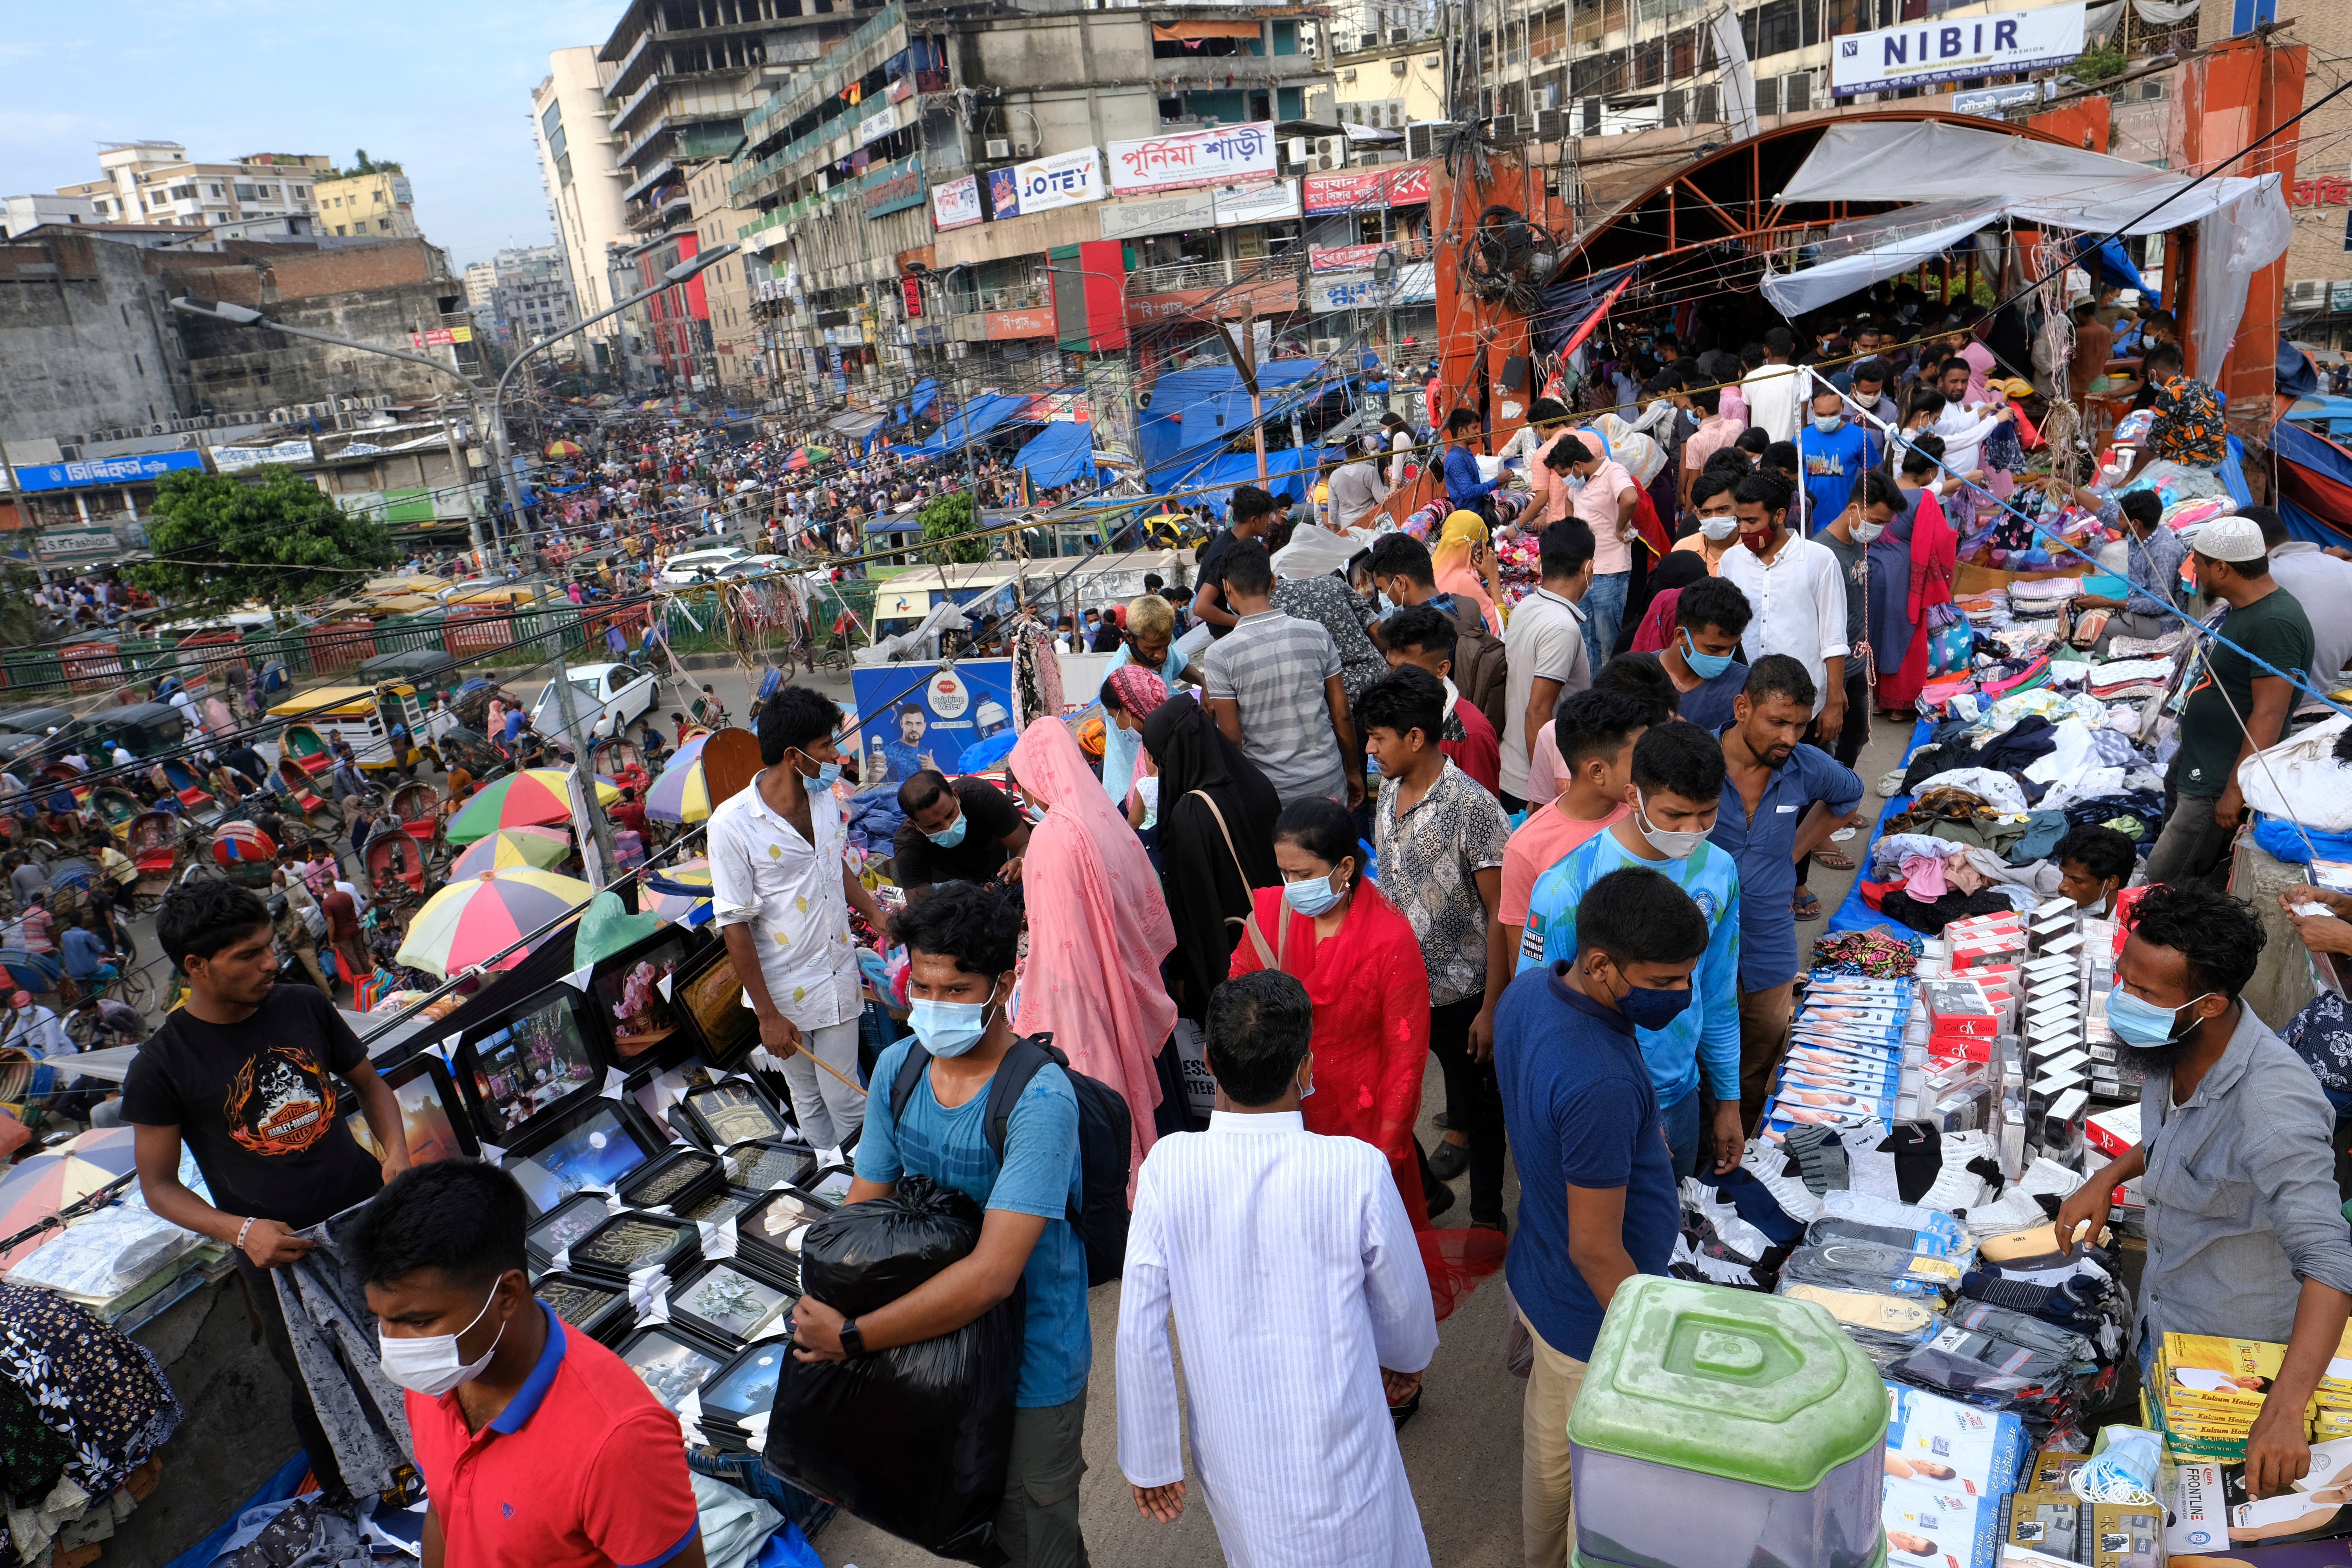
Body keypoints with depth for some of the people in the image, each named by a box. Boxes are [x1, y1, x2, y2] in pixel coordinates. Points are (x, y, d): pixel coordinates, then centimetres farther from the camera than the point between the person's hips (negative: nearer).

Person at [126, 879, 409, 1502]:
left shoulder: (305, 1006, -2)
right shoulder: (161, 1065, -12)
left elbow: (368, 1082, 11)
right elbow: (159, 1186, -5)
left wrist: (396, 1151, -7)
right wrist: (241, 1230, -21)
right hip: (280, 1252, -3)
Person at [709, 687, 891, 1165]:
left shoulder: (825, 798, -2)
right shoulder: (733, 823, -20)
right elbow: (734, 925, -16)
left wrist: (877, 915, 4)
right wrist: (767, 1015, -13)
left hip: (840, 977, 3)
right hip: (785, 992, -3)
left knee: (844, 1096, 9)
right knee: (807, 1098, 17)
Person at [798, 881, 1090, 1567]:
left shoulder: (1039, 1099, -29)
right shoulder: (898, 1067, -7)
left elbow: (993, 1273, -33)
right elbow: (863, 1209, 0)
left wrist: (852, 1338, -28)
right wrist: (822, 1314, -16)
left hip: (1030, 1358, -6)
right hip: (935, 1336, 6)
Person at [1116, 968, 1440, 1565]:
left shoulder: (1168, 1168, -20)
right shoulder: (1357, 1170, -24)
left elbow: (1139, 1331, -13)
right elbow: (1402, 1308, -7)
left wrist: (1150, 1459, 1)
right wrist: (1407, 1361, 16)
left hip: (1231, 1456, 2)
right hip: (1338, 1449, -2)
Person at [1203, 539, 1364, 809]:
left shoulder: (1220, 656, -12)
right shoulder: (1317, 635, -4)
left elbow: (1232, 738, -11)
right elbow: (1341, 715, 2)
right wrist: (1354, 772, 14)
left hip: (1270, 792, -2)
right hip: (1329, 783, 2)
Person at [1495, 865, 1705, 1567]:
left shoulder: (1526, 990, -12)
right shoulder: (1600, 1086, -39)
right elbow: (1596, 1251, -29)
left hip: (1536, 1280, 9)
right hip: (1596, 1318, -9)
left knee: (1548, 1444, 32)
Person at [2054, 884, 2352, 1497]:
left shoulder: (2272, 1104, -37)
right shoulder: (2171, 1045, -13)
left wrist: (2284, 1412, -49)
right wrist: (2109, 1175, -6)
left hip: (2231, 1348, -7)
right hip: (2162, 1313, 7)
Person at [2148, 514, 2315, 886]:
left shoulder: (2274, 624, -23)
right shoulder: (2241, 609, 9)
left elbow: (2269, 716, -25)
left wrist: (2236, 791, -25)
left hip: (2218, 786, -10)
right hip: (2194, 767, 10)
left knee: (2163, 883, -7)